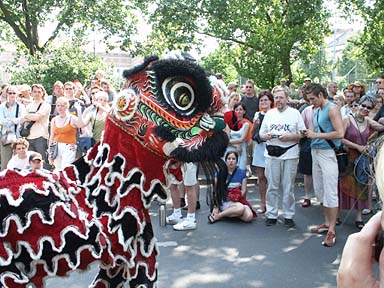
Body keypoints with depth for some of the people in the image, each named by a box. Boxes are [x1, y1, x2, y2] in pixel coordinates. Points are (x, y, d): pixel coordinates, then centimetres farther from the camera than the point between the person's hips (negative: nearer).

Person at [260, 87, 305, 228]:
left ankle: (288, 215, 11)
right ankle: (271, 215, 14)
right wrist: (266, 136, -8)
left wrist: (289, 137, -16)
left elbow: (302, 134, 0)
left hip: (290, 154, -2)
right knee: (272, 187, 6)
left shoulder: (295, 113, 3)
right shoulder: (269, 113, 13)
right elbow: (261, 133, 14)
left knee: (288, 187, 2)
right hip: (271, 154, 2)